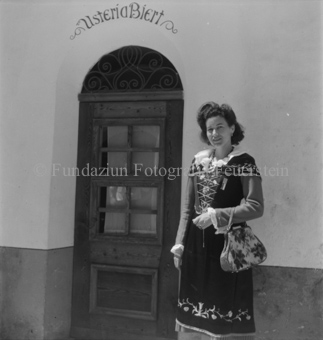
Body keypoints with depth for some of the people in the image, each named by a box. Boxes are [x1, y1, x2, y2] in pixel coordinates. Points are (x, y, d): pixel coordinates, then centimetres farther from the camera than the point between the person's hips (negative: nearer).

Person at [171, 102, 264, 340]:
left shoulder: (244, 162, -6)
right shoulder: (199, 161, 9)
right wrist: (179, 244, 7)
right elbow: (188, 208, 12)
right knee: (201, 308, 12)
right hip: (196, 245, 5)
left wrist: (216, 215, -18)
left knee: (227, 307, 0)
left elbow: (256, 207, -13)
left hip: (228, 244, -5)